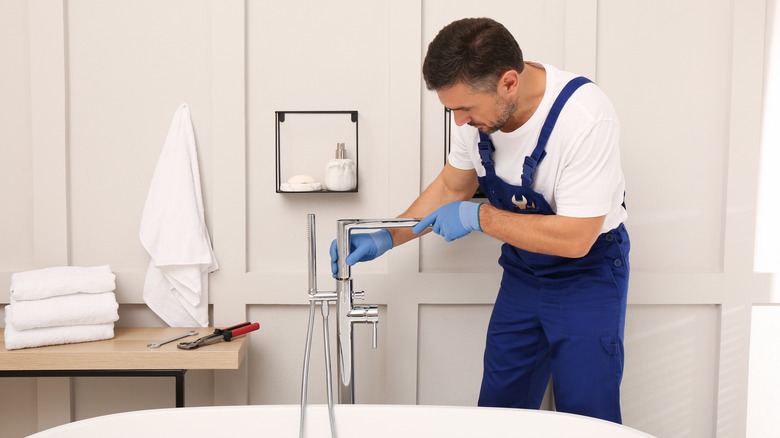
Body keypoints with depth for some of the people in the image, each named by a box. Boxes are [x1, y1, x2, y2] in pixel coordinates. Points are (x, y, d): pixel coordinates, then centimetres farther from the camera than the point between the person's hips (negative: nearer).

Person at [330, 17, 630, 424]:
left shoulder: (586, 118, -30)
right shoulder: (478, 104, -12)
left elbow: (574, 238, -28)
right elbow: (452, 186, 4)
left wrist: (479, 216, -25)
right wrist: (385, 237, -6)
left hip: (586, 271, -5)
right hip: (521, 270, 6)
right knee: (498, 411, 11)